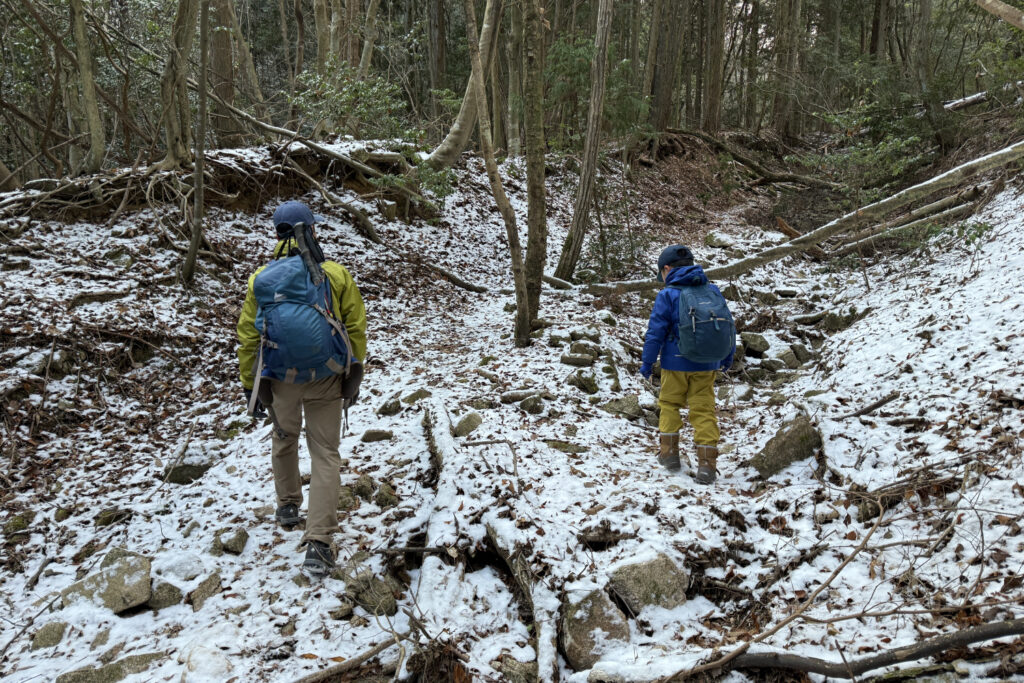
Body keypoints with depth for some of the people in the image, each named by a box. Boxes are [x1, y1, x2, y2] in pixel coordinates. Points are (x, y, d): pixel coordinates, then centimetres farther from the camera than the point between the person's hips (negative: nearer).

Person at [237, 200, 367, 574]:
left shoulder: (261, 279, -6)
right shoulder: (335, 274, -8)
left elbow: (248, 336, -2)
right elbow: (356, 328, -4)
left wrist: (248, 384, 9)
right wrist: (354, 374, 9)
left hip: (281, 379, 1)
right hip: (326, 379, -1)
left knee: (284, 440, 27)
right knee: (325, 454, 5)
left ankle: (288, 505, 46)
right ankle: (318, 543, -1)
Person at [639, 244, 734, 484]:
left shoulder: (667, 295, -8)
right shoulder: (713, 291, 6)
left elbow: (656, 332, -9)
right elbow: (728, 326, 12)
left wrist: (647, 362, 0)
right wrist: (727, 358, 24)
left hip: (676, 364, -3)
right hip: (707, 366, 3)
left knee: (669, 404, 16)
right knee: (704, 410, 5)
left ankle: (669, 453, 20)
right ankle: (707, 464, -1)